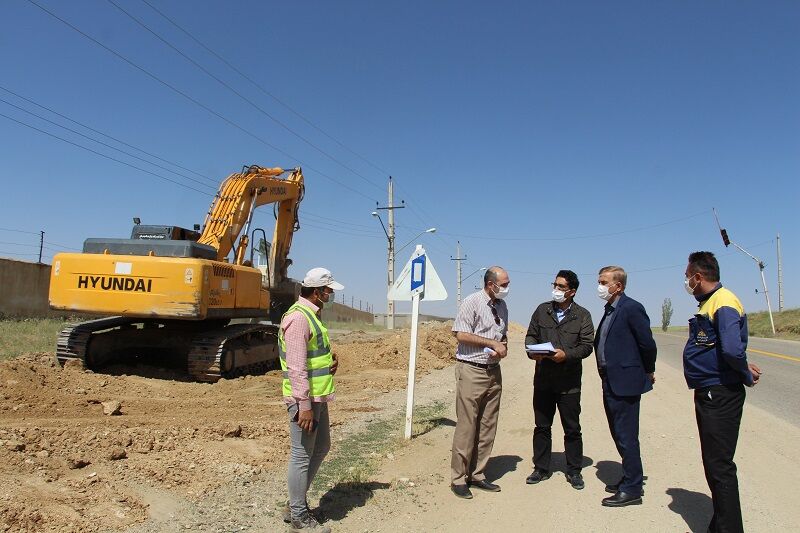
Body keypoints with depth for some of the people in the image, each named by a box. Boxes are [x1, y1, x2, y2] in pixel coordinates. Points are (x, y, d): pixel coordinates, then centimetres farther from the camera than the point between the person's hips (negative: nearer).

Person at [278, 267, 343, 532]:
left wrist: (330, 362, 5)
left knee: (321, 447, 19)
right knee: (302, 455, 2)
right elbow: (296, 366, -23)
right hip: (304, 399, -11)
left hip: (318, 396, 11)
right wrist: (304, 405, -23)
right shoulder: (298, 318, -18)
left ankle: (294, 505, 31)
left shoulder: (312, 315, 14)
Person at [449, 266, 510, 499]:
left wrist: (503, 346, 1)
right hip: (471, 370, -7)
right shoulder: (472, 302, -9)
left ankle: (477, 475, 22)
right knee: (466, 426, -4)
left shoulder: (502, 306, 13)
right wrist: (492, 343, -14)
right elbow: (461, 334, -15)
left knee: (487, 427, 10)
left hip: (493, 371, 7)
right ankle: (458, 479, 7)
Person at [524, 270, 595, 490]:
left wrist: (566, 354, -21)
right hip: (543, 379, 2)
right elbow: (531, 335, 11)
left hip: (569, 382, -2)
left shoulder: (582, 316, 0)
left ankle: (574, 471, 21)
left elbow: (587, 345, -5)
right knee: (542, 426, 10)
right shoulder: (542, 310, 8)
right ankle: (541, 469, 23)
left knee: (572, 428, 6)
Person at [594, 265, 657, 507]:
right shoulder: (610, 310, 13)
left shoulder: (631, 308, -15)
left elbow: (647, 343, -14)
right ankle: (630, 478, 31)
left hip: (625, 382, -9)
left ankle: (632, 489, 8)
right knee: (619, 435, 18)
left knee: (626, 437, -2)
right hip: (610, 382, 9)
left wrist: (648, 372, -1)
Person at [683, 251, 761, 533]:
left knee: (720, 466, -4)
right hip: (708, 393, 11)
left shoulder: (724, 303, -18)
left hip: (721, 395, -11)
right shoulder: (709, 302, 14)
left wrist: (745, 374, -11)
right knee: (713, 464, 19)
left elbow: (732, 349, -29)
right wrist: (745, 370, 5)